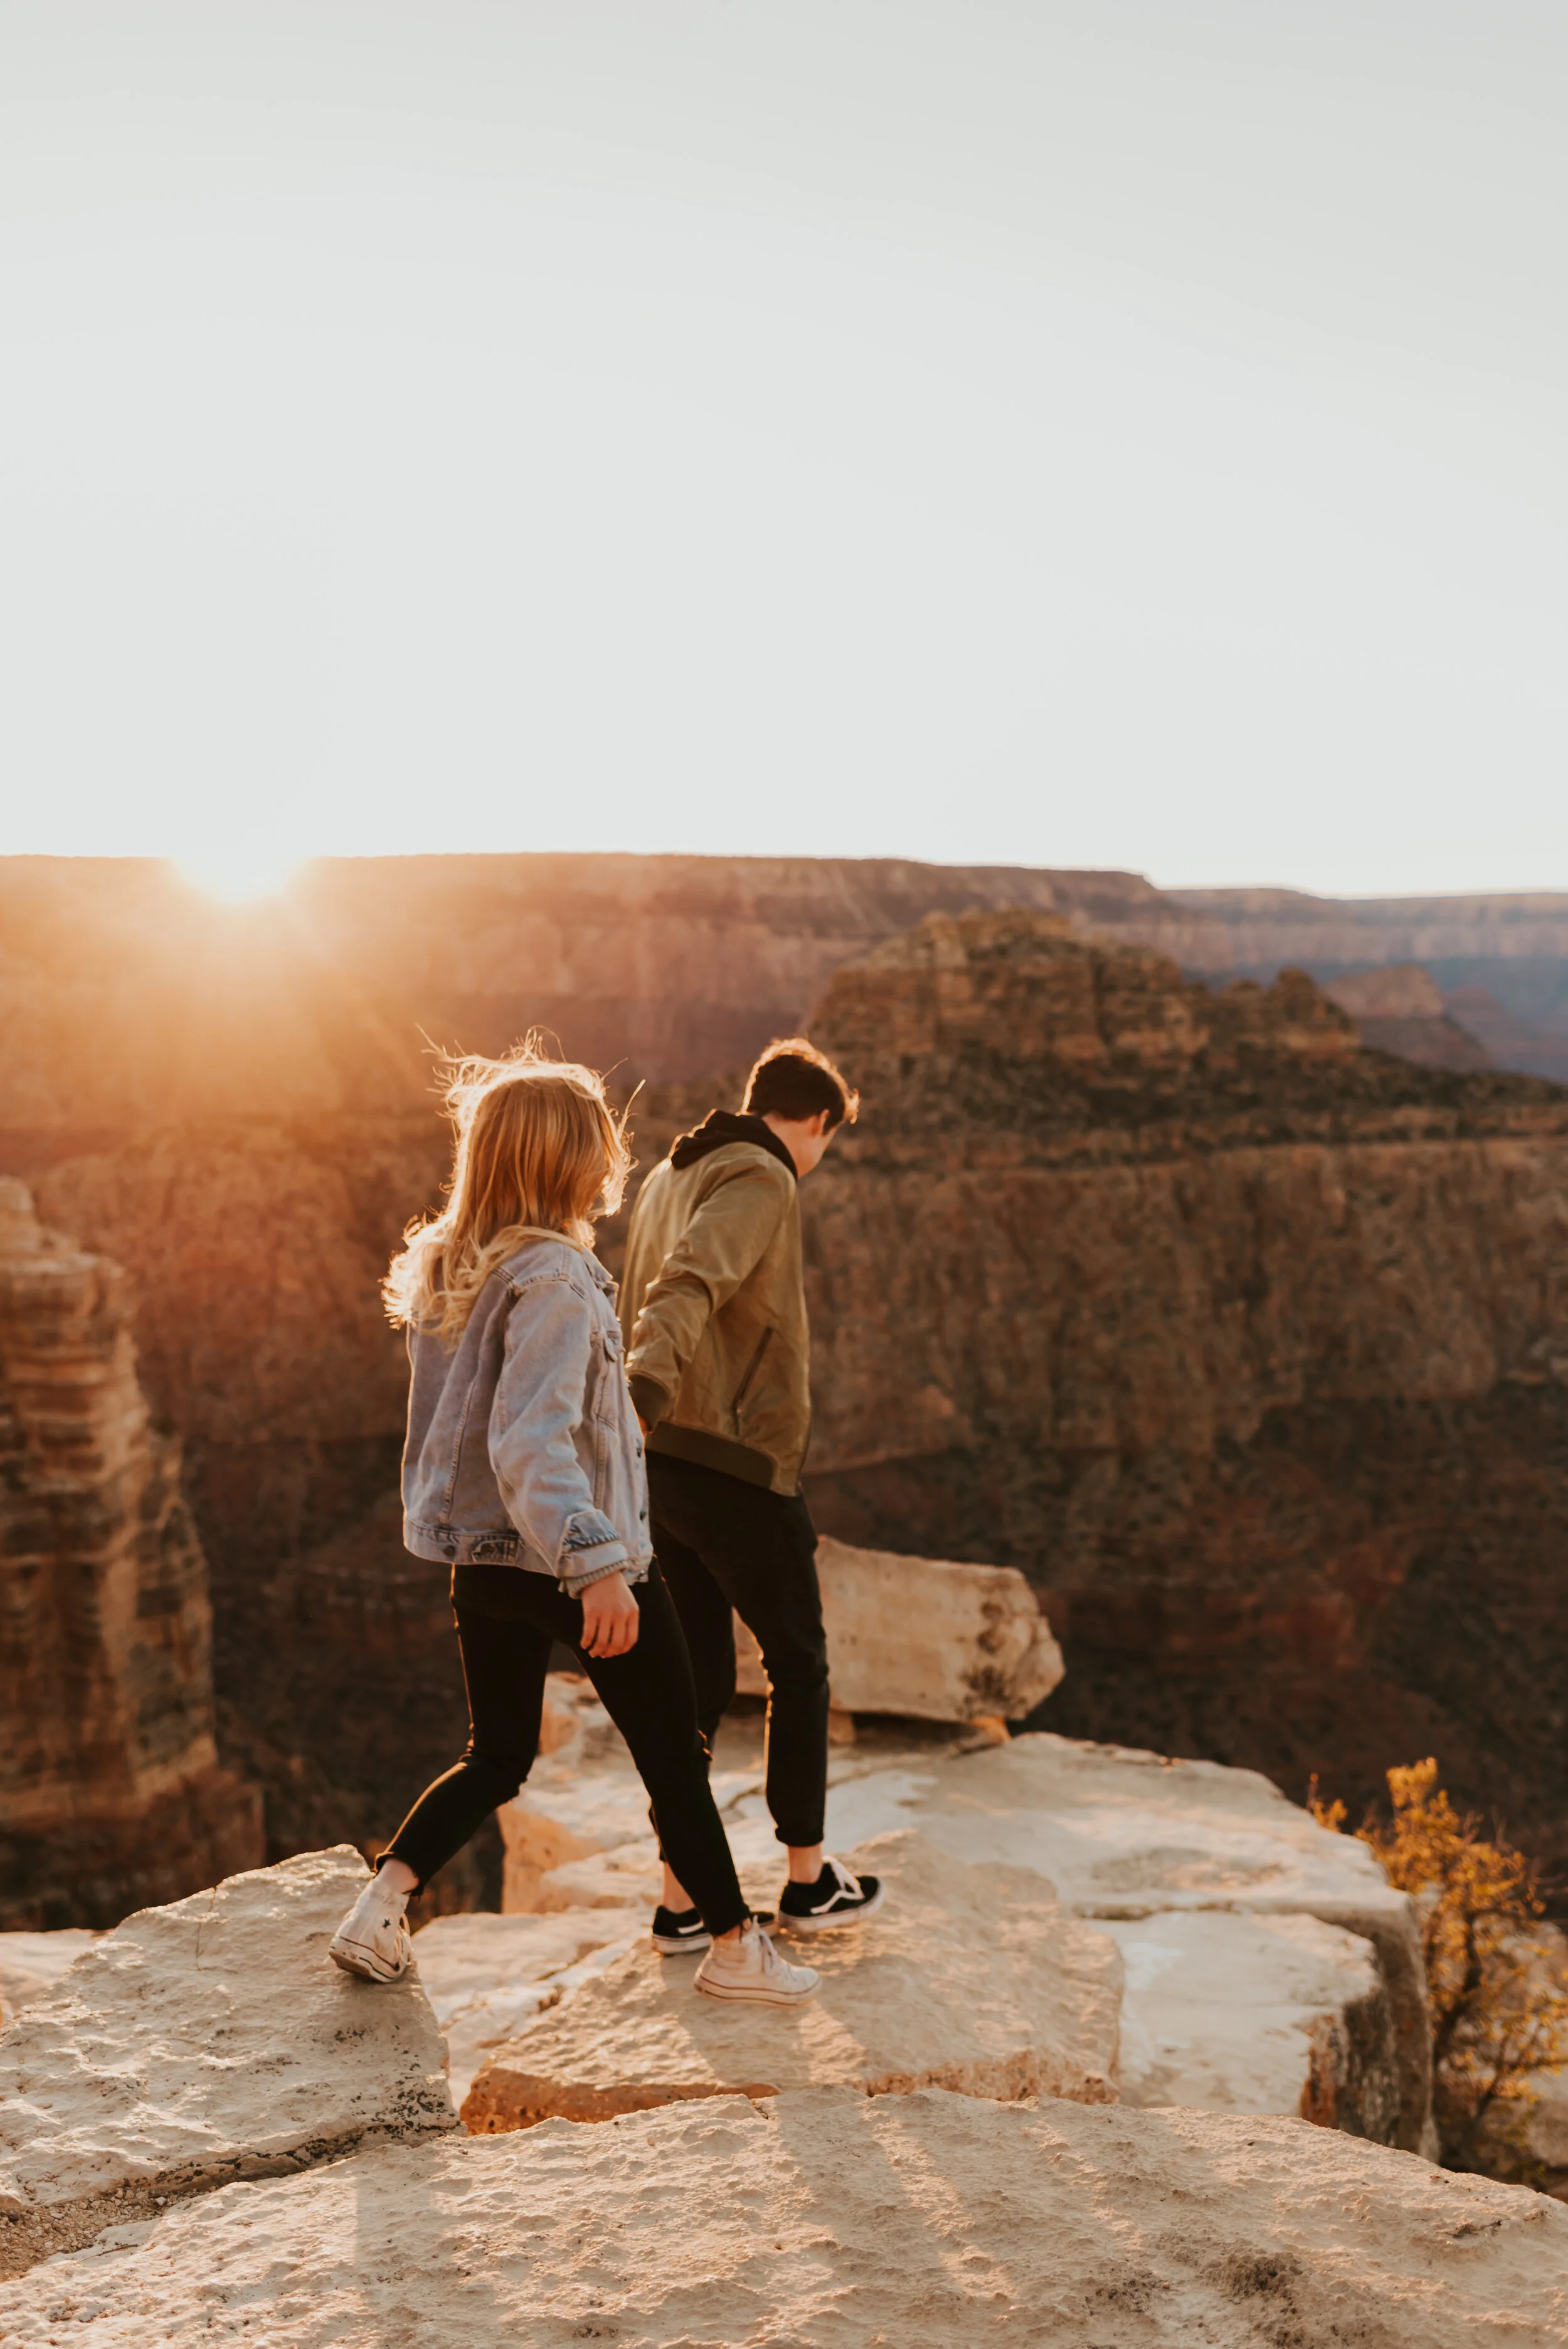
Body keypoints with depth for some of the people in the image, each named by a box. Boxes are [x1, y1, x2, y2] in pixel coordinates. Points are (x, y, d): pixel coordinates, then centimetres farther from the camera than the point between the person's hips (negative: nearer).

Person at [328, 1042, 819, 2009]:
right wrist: (596, 1564, -37)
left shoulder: (449, 1271, 6)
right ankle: (735, 1945, 22)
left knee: (496, 1758, 21)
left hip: (485, 1560, 8)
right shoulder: (553, 1278, -21)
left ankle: (380, 1906, 8)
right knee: (676, 1755, 10)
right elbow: (529, 1440, -30)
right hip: (573, 1562, -8)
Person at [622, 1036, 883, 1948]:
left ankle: (682, 1898, 15)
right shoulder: (761, 1181, -11)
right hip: (739, 1464, -8)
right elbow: (690, 1287, -29)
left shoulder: (671, 1177, 17)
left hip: (665, 1463, 8)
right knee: (799, 1666, 8)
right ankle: (810, 1880, 17)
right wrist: (644, 1394, -43)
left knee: (698, 1676, 12)